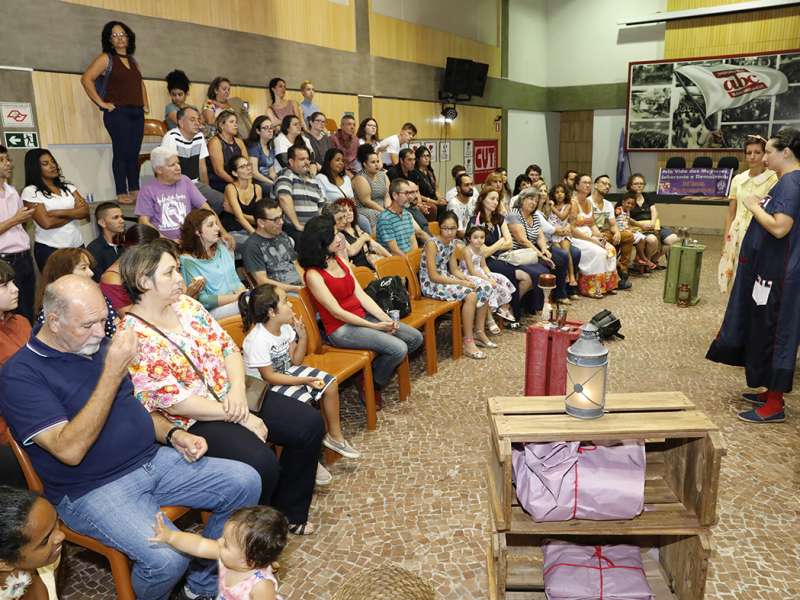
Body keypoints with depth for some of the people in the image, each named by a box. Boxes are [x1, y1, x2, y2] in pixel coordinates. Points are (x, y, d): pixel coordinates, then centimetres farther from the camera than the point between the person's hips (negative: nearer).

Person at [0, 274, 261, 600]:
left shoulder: (100, 346, 8)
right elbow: (70, 450, -24)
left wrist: (173, 435, 0)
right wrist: (113, 372, -27)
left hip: (153, 460, 7)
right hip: (93, 490, -7)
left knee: (245, 482, -5)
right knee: (167, 558, -30)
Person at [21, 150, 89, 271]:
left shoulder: (68, 187, 11)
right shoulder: (30, 191, -4)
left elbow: (85, 211, -1)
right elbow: (47, 223, -14)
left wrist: (59, 212, -13)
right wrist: (75, 213, -2)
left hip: (77, 245, 4)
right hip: (50, 249, -4)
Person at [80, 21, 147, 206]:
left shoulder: (133, 61, 19)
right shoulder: (106, 58, 0)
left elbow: (140, 83, 33)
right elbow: (86, 79, -7)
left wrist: (146, 104, 20)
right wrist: (101, 103, -11)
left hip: (137, 113, 6)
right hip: (117, 113, -6)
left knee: (134, 153, 6)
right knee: (121, 153, -8)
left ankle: (135, 191, 12)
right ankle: (121, 194, -5)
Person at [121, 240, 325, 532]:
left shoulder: (186, 304, 4)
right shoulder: (134, 337, -18)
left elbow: (228, 347, 6)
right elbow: (175, 402, -20)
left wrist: (238, 391, -13)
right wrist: (240, 417, -19)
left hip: (230, 397, 8)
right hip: (191, 421, -7)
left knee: (310, 423, -1)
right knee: (261, 462, -29)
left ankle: (288, 512, 18)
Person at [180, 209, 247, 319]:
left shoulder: (221, 247, 13)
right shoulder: (188, 260, -8)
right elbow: (202, 300, -11)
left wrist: (242, 292, -7)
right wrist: (237, 297, -15)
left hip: (234, 302, 7)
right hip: (213, 310, -7)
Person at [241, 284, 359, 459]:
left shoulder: (285, 327, -5)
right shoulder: (258, 340, -28)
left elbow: (296, 361, 2)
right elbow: (269, 377, -25)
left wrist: (303, 336, -13)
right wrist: (304, 381, -26)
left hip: (285, 372, 8)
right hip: (264, 386, -8)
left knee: (330, 383, -2)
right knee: (302, 401, -29)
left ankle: (335, 435, 13)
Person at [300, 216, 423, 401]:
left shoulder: (339, 261, 8)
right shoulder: (314, 275, -15)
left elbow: (361, 294, 4)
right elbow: (337, 312, -17)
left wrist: (385, 318, -8)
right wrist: (374, 326, -16)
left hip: (363, 316, 8)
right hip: (341, 329, -8)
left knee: (416, 338, 0)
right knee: (398, 348, -23)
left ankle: (378, 369, 15)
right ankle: (371, 385, 3)